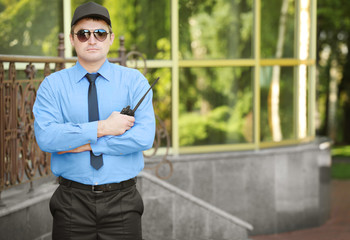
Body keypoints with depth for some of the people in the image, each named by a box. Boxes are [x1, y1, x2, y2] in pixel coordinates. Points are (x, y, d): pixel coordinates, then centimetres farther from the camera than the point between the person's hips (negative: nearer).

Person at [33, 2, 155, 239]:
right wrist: (102, 127, -17)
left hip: (122, 202, 0)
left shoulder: (134, 81, 2)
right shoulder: (53, 85, 3)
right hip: (72, 202, 0)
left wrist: (87, 145, -12)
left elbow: (144, 137, -12)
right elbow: (45, 136, -13)